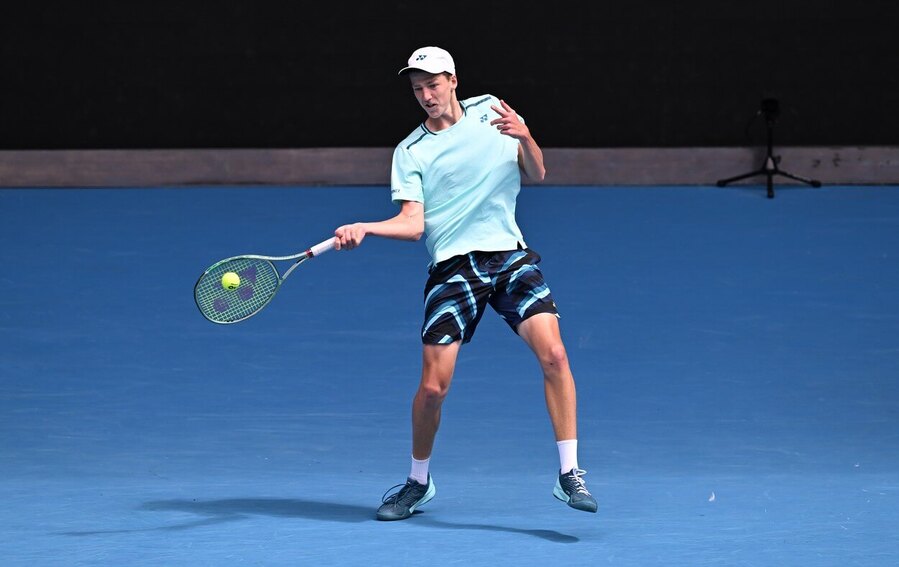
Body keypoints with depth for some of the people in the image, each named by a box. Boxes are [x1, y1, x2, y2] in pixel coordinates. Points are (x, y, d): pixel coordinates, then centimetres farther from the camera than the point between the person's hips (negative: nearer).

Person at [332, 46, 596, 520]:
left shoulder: (491, 111, 8)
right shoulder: (410, 152, 3)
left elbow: (536, 174, 11)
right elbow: (413, 224, -5)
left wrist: (524, 136, -10)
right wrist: (363, 229, -23)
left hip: (511, 256, 1)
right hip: (453, 266, -1)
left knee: (553, 354, -19)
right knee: (432, 386, -6)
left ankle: (569, 473, -11)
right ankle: (418, 481, 19)